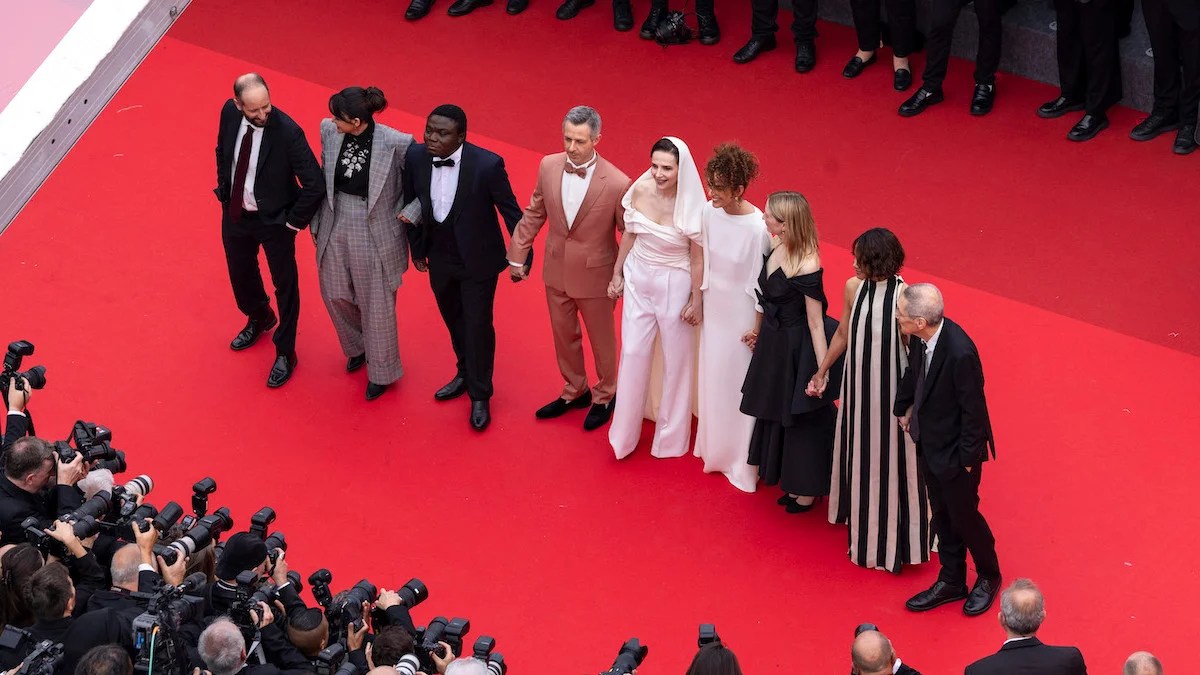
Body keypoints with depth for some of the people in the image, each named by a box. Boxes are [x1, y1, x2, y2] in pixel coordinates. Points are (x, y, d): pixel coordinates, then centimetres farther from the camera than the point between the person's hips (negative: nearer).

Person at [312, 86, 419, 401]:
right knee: (335, 294, 21)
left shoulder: (396, 144, -26)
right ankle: (359, 348, 52)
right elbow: (325, 177, 6)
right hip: (336, 228, 5)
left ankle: (381, 372, 35)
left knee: (376, 305, 11)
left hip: (375, 233, -5)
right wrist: (318, 223, 10)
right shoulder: (329, 131, -11)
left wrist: (409, 213, -20)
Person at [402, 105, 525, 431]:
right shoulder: (415, 157, -16)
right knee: (453, 320, 23)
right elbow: (412, 204, 1)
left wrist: (522, 257, -7)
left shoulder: (487, 165, -27)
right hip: (439, 260, 4)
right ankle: (465, 374, 48)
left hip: (478, 261, -4)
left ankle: (480, 395, 29)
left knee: (478, 325, 9)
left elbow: (510, 211, -14)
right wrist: (417, 248, 11)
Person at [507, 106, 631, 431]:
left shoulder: (616, 183, -25)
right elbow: (534, 213, 3)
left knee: (602, 340, 18)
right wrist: (517, 255, 7)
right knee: (564, 336, 23)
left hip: (595, 276, -4)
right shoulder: (548, 166, -12)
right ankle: (574, 392, 46)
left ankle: (604, 396, 42)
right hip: (556, 272, 4)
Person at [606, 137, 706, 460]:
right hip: (638, 279, 3)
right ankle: (625, 432, 24)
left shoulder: (691, 207, -23)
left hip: (674, 286, -3)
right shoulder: (640, 190, -12)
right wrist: (617, 274, 11)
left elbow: (698, 258, -12)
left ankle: (671, 433, 33)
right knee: (633, 352, 10)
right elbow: (629, 234, 4)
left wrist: (696, 300, -6)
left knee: (676, 358, 13)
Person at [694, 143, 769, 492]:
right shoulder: (709, 212, -12)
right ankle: (716, 447, 43)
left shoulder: (756, 227, -27)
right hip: (714, 304, 6)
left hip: (742, 310, -6)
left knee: (740, 380, 9)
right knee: (713, 375, 21)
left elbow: (760, 280, -17)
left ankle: (742, 460, 28)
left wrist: (757, 327, -11)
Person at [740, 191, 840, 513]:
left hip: (797, 348, -8)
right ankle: (793, 483, 43)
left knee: (801, 417, 10)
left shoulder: (807, 267, -30)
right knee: (777, 413, 23)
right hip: (773, 342, 8)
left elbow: (816, 323, -25)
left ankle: (806, 491, 30)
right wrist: (758, 330, 22)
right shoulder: (777, 249, -7)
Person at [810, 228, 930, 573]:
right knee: (860, 455, 20)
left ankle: (894, 539, 26)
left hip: (891, 389, -6)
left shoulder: (904, 296, -23)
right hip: (858, 384, 6)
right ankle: (865, 528, 41)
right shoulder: (853, 287, -6)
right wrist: (821, 372, 19)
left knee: (891, 459, 9)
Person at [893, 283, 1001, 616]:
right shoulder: (920, 337, -14)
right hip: (929, 443, 7)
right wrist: (904, 408, 17)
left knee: (963, 515, 13)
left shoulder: (960, 353, -35)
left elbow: (974, 409, -24)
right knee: (941, 514, 21)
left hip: (955, 451, -7)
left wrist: (967, 458, -16)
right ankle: (951, 582, 40)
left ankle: (989, 576, 39)